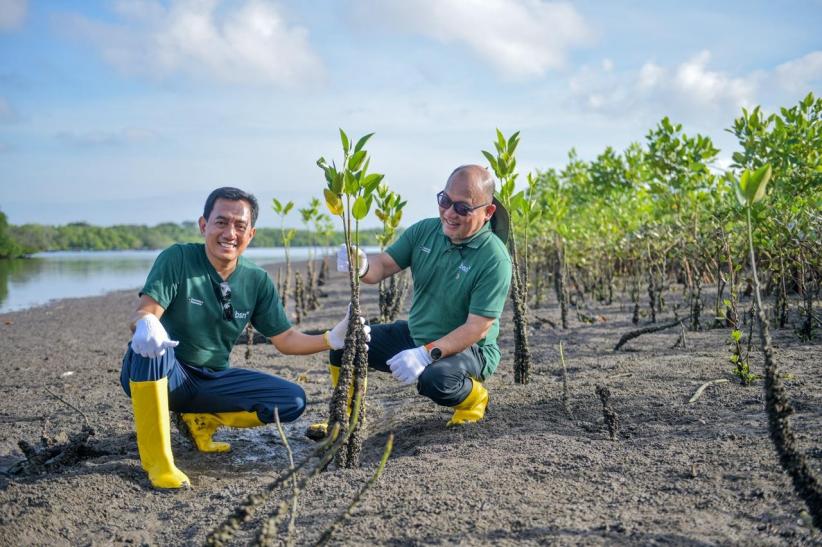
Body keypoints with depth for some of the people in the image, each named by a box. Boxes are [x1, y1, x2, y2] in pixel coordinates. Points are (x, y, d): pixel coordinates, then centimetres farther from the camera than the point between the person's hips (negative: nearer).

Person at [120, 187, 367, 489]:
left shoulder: (257, 281, -1)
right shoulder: (177, 259, -14)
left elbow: (285, 339, 2)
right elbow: (140, 316, -24)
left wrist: (331, 339, -16)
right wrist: (145, 325, -50)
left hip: (211, 380, 4)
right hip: (161, 373, -4)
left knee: (293, 401, -11)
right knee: (151, 342, -38)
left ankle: (200, 420, 7)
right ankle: (156, 458, -25)